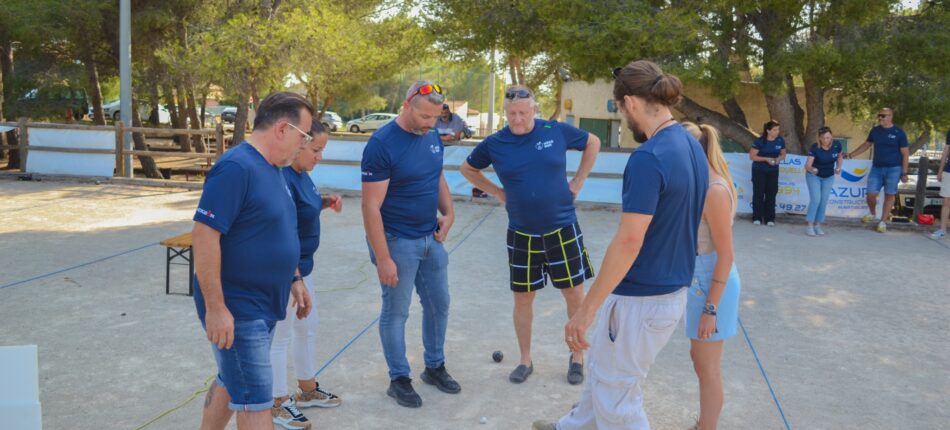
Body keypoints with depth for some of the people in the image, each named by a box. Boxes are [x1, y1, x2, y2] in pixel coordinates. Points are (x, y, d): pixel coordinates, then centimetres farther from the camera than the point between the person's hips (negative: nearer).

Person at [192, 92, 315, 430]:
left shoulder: (272, 168, 9)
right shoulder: (236, 168, -21)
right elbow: (204, 235, -25)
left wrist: (293, 279, 18)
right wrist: (215, 307, -25)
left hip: (263, 305, 9)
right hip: (237, 309, -9)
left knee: (231, 383, 21)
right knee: (255, 402, -2)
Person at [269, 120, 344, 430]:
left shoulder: (302, 173, 3)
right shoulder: (282, 179, -25)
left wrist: (326, 203, 1)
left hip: (302, 265, 10)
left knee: (308, 327, 21)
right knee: (281, 336, 5)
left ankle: (307, 390, 39)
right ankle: (278, 403, 22)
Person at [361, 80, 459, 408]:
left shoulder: (432, 137, 3)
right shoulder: (381, 144, -19)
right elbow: (371, 207, -20)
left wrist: (448, 212, 3)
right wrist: (383, 258, -21)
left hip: (431, 238, 7)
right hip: (397, 242, -7)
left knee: (438, 305, 16)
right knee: (396, 313, 7)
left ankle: (435, 367, 35)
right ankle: (399, 379, 23)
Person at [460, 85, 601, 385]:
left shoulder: (557, 132, -7)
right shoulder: (494, 144, -5)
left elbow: (593, 143, 11)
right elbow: (467, 169, 13)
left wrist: (579, 180, 4)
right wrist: (497, 192, 4)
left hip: (562, 230, -1)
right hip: (521, 234, 1)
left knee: (574, 295, 4)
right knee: (523, 298, 10)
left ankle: (577, 357, 24)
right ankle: (525, 361, 27)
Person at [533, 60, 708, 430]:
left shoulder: (648, 157, -25)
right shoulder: (692, 146, 4)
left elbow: (629, 241, -28)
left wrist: (586, 310, -22)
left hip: (641, 299, -9)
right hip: (673, 290, 10)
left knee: (616, 396, 10)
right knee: (601, 362, 28)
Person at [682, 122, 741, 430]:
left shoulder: (715, 191, -23)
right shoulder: (704, 184, 5)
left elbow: (726, 257, -22)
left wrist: (711, 309, -20)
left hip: (711, 280, -10)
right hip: (699, 277, 10)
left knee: (707, 368, 4)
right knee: (700, 359, 22)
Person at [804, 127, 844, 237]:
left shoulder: (837, 145, -17)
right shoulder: (814, 148, -27)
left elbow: (840, 156, 6)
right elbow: (807, 165, -33)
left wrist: (838, 167, -6)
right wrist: (811, 169, -53)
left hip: (829, 177, 4)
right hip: (814, 176, -3)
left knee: (824, 201, 3)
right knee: (815, 199, -14)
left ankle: (818, 225, 12)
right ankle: (810, 226, -10)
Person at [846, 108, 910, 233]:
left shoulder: (899, 133, -6)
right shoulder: (875, 130, 6)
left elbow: (905, 153, -3)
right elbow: (866, 145, 21)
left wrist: (904, 173, -6)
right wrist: (851, 154, 15)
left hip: (893, 169, -3)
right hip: (876, 168, 3)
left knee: (889, 195, 4)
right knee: (871, 194, -3)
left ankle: (883, 221, 14)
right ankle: (872, 213, 25)